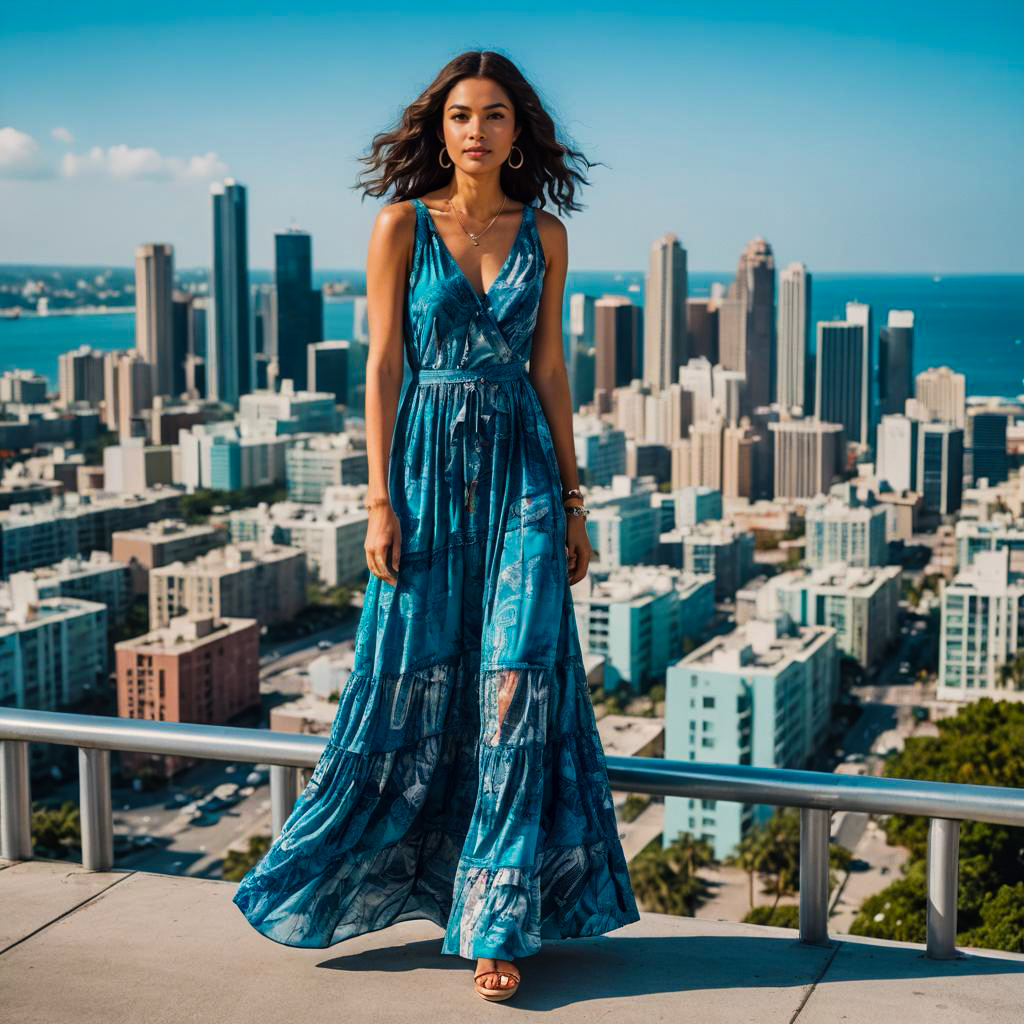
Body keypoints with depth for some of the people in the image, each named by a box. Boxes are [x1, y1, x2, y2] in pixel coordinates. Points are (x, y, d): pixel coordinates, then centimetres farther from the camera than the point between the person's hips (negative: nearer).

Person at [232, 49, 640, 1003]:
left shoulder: (545, 234, 7)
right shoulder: (403, 225, 0)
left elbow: (550, 370, 10)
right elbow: (382, 365, -2)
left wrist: (573, 501, 8)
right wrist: (380, 501, -8)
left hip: (523, 468, 2)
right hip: (431, 463, -1)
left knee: (516, 686, -4)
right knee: (411, 682, 4)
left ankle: (497, 923, 5)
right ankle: (333, 879, 27)